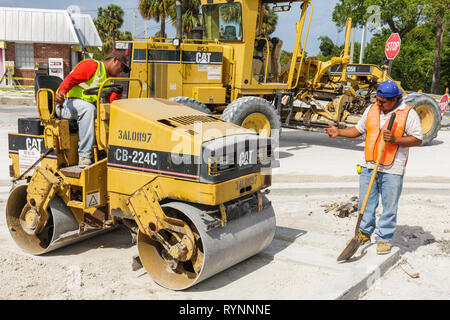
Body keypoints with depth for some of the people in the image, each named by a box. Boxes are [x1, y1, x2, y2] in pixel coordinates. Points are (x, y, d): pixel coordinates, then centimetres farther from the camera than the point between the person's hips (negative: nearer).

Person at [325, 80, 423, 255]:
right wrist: (339, 132, 4)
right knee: (366, 201, 11)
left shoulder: (409, 113, -5)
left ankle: (385, 239, 17)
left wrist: (395, 139, -19)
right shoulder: (371, 109, 10)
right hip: (369, 166, 5)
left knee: (389, 206, 3)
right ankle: (364, 232, 28)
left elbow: (417, 139, -7)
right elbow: (358, 130, 18)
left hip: (392, 170, -4)